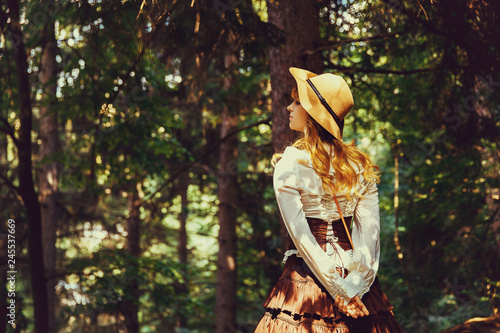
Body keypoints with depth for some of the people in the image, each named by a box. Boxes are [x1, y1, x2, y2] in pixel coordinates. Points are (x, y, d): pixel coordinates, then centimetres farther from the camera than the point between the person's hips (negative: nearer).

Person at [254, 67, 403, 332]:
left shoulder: (289, 165, -9)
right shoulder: (361, 166, 3)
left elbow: (301, 237, -14)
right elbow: (370, 234, -4)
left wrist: (338, 291, -13)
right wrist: (352, 287, -9)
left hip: (306, 277, -4)